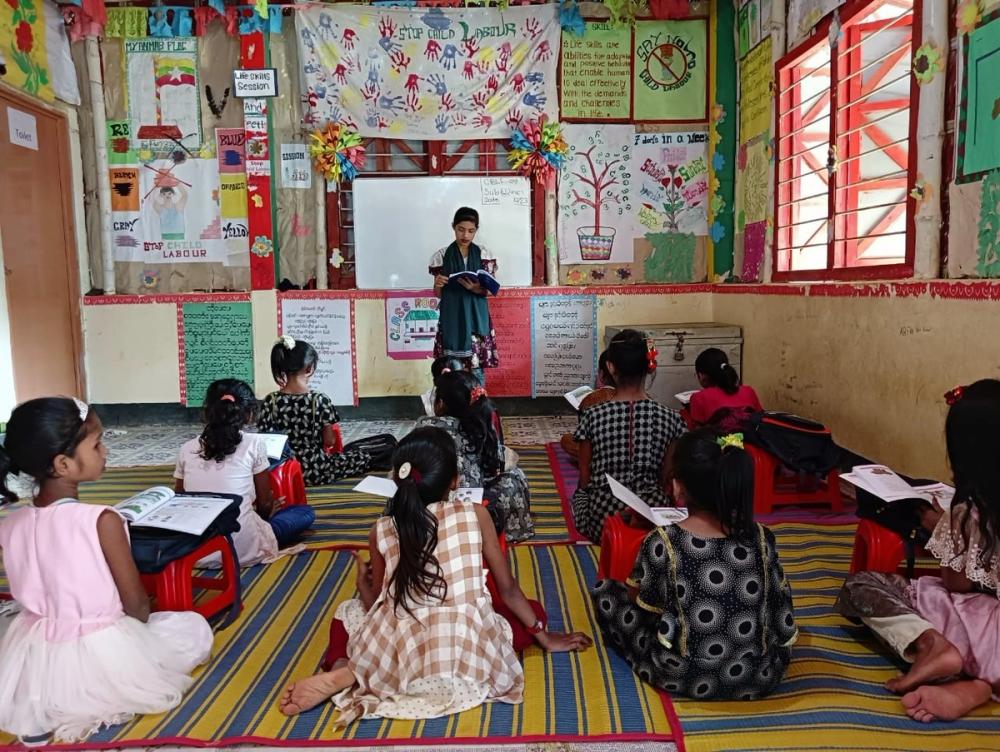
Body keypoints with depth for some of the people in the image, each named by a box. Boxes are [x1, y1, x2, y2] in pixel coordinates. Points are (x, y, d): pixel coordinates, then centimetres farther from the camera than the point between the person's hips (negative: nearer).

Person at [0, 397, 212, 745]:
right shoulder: (102, 520, -23)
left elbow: (35, 594, 7)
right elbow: (136, 604, -14)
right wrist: (140, 621, 7)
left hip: (34, 661, 6)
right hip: (100, 656, -5)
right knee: (196, 627, 17)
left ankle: (44, 712, 14)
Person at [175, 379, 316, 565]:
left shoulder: (187, 449, 3)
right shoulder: (253, 444, -6)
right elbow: (264, 504, 2)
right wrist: (268, 510, 27)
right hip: (245, 551, -3)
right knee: (305, 511, 15)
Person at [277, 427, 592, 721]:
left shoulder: (381, 532, 2)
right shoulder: (476, 515, -2)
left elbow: (378, 605, 11)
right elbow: (508, 590, 6)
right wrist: (545, 636, 21)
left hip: (403, 659, 5)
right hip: (471, 660, -4)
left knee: (349, 611, 34)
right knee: (531, 609, 23)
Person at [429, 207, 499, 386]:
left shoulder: (484, 255, 3)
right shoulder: (441, 256, 2)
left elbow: (490, 289, 4)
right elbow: (438, 294, 7)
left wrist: (476, 288, -17)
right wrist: (437, 285, -16)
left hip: (476, 316, 0)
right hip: (451, 318, 0)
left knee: (477, 367, 0)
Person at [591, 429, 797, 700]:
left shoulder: (662, 543, -19)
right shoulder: (761, 538, -9)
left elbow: (643, 605, -2)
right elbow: (781, 606, 4)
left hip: (685, 679, -4)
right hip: (759, 679, 4)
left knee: (604, 592, 9)